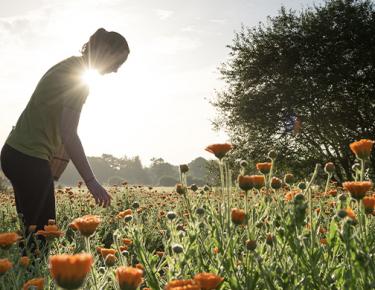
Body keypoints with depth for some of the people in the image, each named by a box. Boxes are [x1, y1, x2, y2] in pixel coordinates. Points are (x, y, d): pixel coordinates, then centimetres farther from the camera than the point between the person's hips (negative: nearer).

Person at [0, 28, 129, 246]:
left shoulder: (69, 66, 14)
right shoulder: (78, 78, -15)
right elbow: (68, 135, -22)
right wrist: (91, 181, -21)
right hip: (29, 159, -10)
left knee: (45, 226, 10)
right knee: (39, 229, -5)